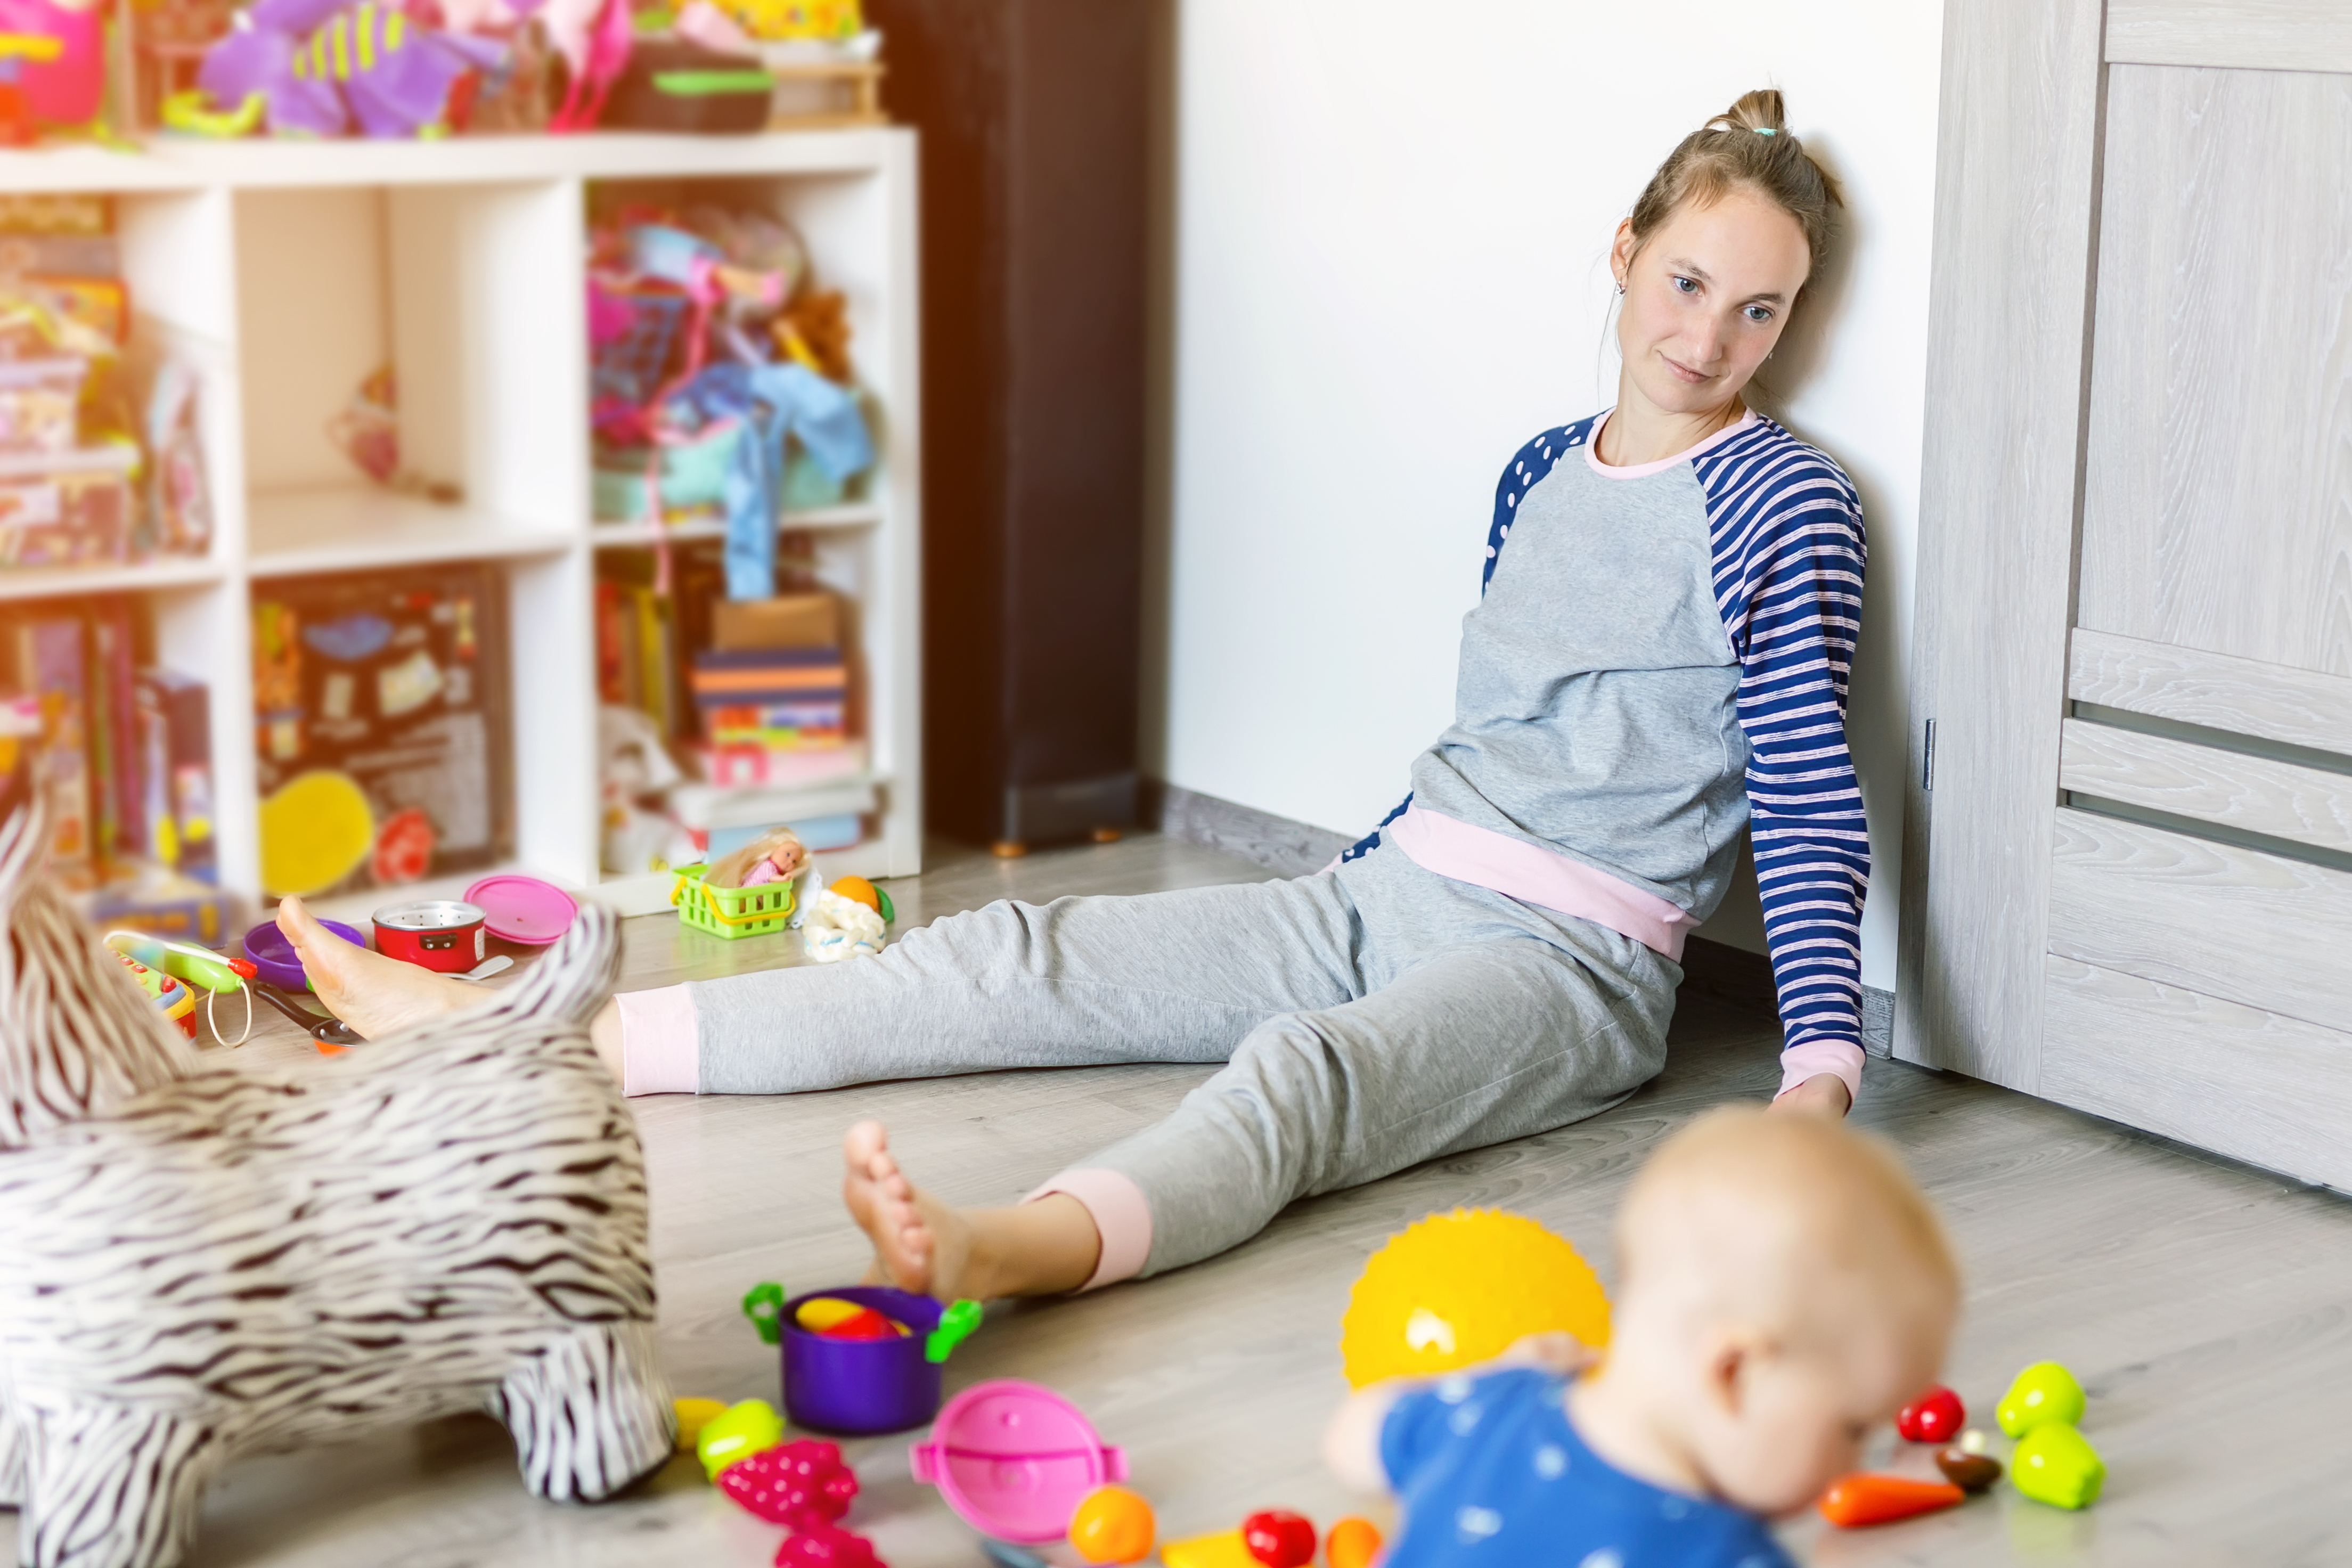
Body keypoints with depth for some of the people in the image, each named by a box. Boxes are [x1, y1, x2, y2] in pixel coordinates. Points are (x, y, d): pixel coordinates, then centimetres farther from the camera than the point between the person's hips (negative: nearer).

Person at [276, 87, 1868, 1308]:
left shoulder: (1783, 499, -5)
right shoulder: (1542, 470, 14)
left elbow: (1814, 792, -11)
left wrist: (1821, 1069, -21)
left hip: (1572, 966, -6)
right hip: (1390, 897, 7)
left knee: (1303, 1066, -39)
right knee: (1010, 960, -6)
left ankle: (1005, 1249, -70)